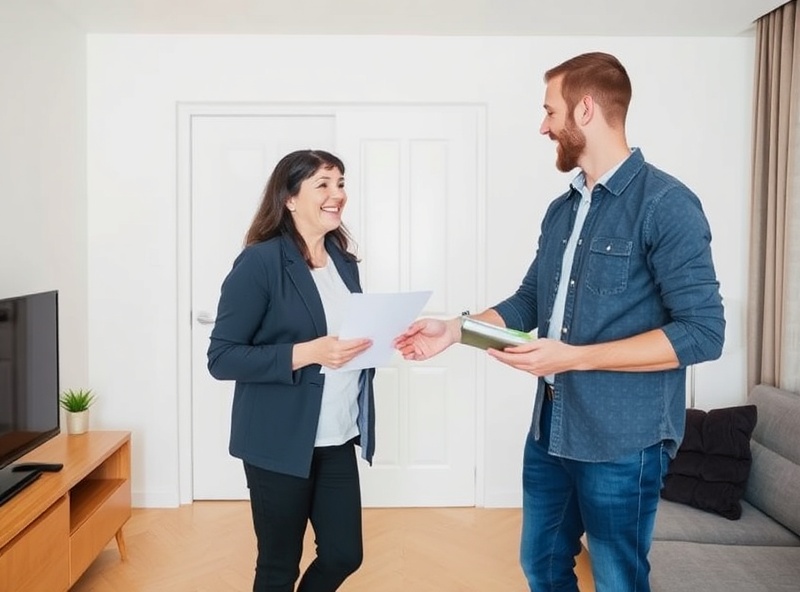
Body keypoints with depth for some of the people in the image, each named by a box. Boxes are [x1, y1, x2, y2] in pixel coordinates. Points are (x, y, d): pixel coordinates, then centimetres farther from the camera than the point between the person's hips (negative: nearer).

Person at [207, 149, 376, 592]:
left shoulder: (344, 261, 8)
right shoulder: (260, 262, -13)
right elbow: (221, 359, -15)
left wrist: (370, 343, -4)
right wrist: (308, 353, -25)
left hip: (337, 438, 6)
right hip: (280, 442, -6)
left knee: (344, 554, 13)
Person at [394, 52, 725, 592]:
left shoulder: (667, 203, -14)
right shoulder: (562, 210, 10)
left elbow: (703, 331, -19)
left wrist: (574, 356, -23)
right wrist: (457, 329, 0)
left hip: (622, 438, -7)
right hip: (551, 425, 7)